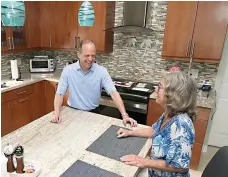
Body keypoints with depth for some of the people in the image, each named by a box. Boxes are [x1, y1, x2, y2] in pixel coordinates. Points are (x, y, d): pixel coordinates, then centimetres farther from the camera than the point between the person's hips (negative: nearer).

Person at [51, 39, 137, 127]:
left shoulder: (101, 71, -11)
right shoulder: (68, 70, -9)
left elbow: (113, 93, -16)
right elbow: (60, 94, -6)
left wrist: (125, 115, -26)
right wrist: (56, 114, -21)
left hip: (93, 113, 0)